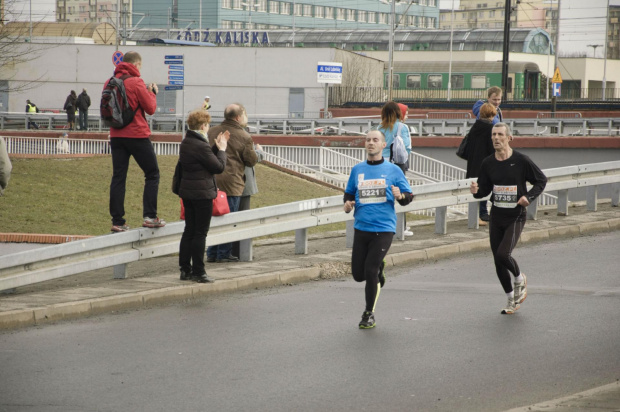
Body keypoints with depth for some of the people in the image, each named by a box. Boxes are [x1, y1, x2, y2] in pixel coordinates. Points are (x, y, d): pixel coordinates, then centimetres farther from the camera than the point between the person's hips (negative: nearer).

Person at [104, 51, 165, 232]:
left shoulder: (110, 83, 7)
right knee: (152, 174, 6)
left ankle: (117, 221, 3)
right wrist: (152, 92, 8)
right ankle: (150, 216, -2)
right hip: (137, 135, -6)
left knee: (118, 177, 6)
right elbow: (151, 108, -9)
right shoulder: (136, 83, -12)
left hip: (117, 136, 6)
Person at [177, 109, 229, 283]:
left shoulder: (185, 143, 9)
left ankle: (185, 269, 15)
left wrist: (217, 147, 12)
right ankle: (198, 272, 1)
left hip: (187, 192, 9)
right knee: (200, 233, -2)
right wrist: (221, 149, -1)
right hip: (202, 193, -9)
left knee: (189, 230, 13)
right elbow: (219, 167, -14)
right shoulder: (201, 146, -20)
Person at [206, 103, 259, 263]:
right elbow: (252, 160, -3)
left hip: (212, 180, 5)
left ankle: (212, 253, 14)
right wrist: (257, 151, 16)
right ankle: (224, 254, 5)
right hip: (232, 181, -5)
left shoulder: (212, 132, 7)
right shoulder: (244, 137, -7)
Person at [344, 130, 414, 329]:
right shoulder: (357, 170, 9)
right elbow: (349, 192, 21)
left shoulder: (393, 170, 1)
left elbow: (408, 197, 4)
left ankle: (369, 314, 9)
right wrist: (348, 203, -1)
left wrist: (400, 196, -18)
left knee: (370, 272, -9)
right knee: (358, 274, 3)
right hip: (361, 228, 4)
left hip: (383, 229, -4)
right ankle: (378, 269, 38)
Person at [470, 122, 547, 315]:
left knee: (503, 254, -20)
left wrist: (529, 196, -13)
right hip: (496, 216, 4)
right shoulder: (488, 163, 2)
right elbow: (484, 189, 11)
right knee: (498, 261, 5)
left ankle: (520, 279, 13)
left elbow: (541, 180, 2)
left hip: (516, 216, -4)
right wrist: (476, 191, -13)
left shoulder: (521, 161, -9)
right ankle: (512, 300, 24)